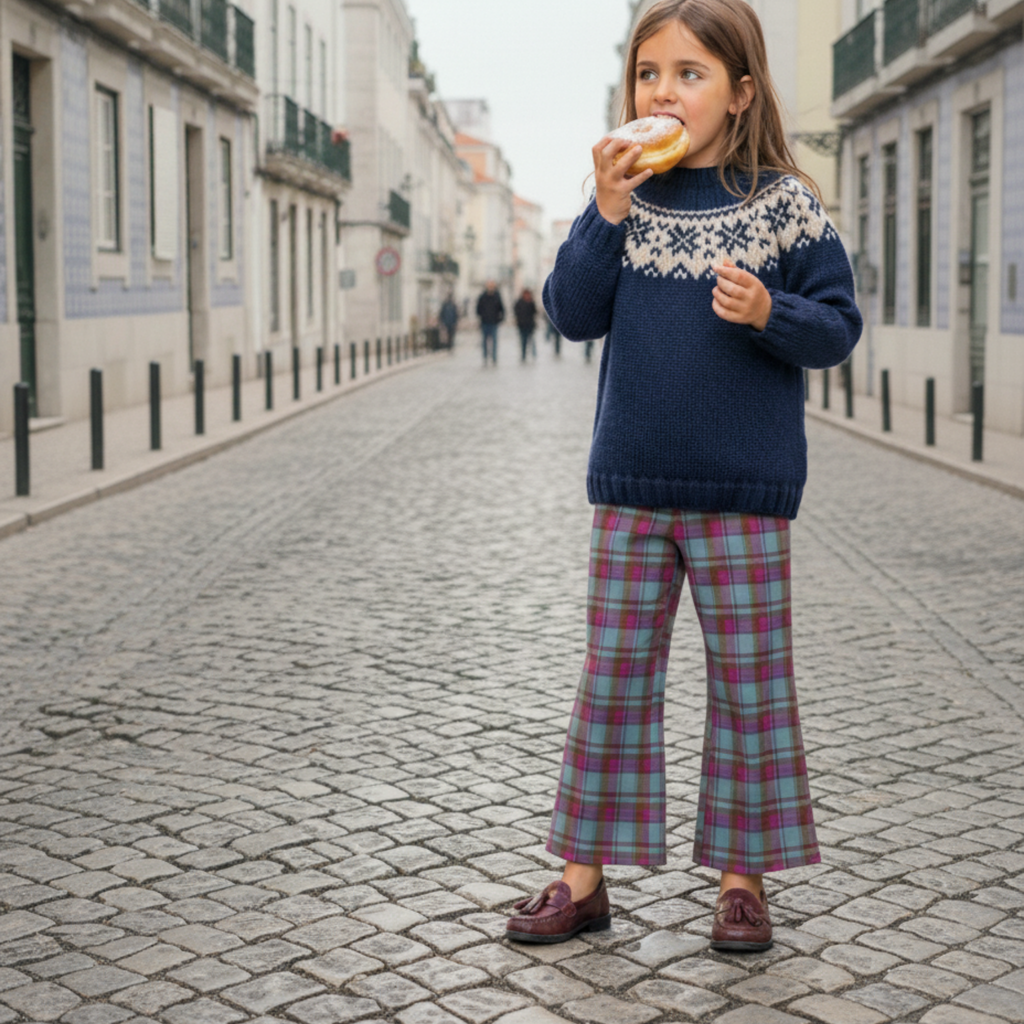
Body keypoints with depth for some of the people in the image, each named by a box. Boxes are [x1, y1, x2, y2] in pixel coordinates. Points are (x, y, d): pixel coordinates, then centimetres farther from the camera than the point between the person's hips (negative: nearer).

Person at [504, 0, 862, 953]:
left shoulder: (784, 203, -3)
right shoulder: (626, 200, 6)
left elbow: (838, 327, -2)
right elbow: (572, 313, -2)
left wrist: (769, 314, -21)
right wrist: (608, 211, -12)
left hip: (743, 491, -3)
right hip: (630, 486, 3)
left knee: (749, 685, 6)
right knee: (612, 680, 9)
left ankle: (742, 875, 20)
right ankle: (584, 873, 20)